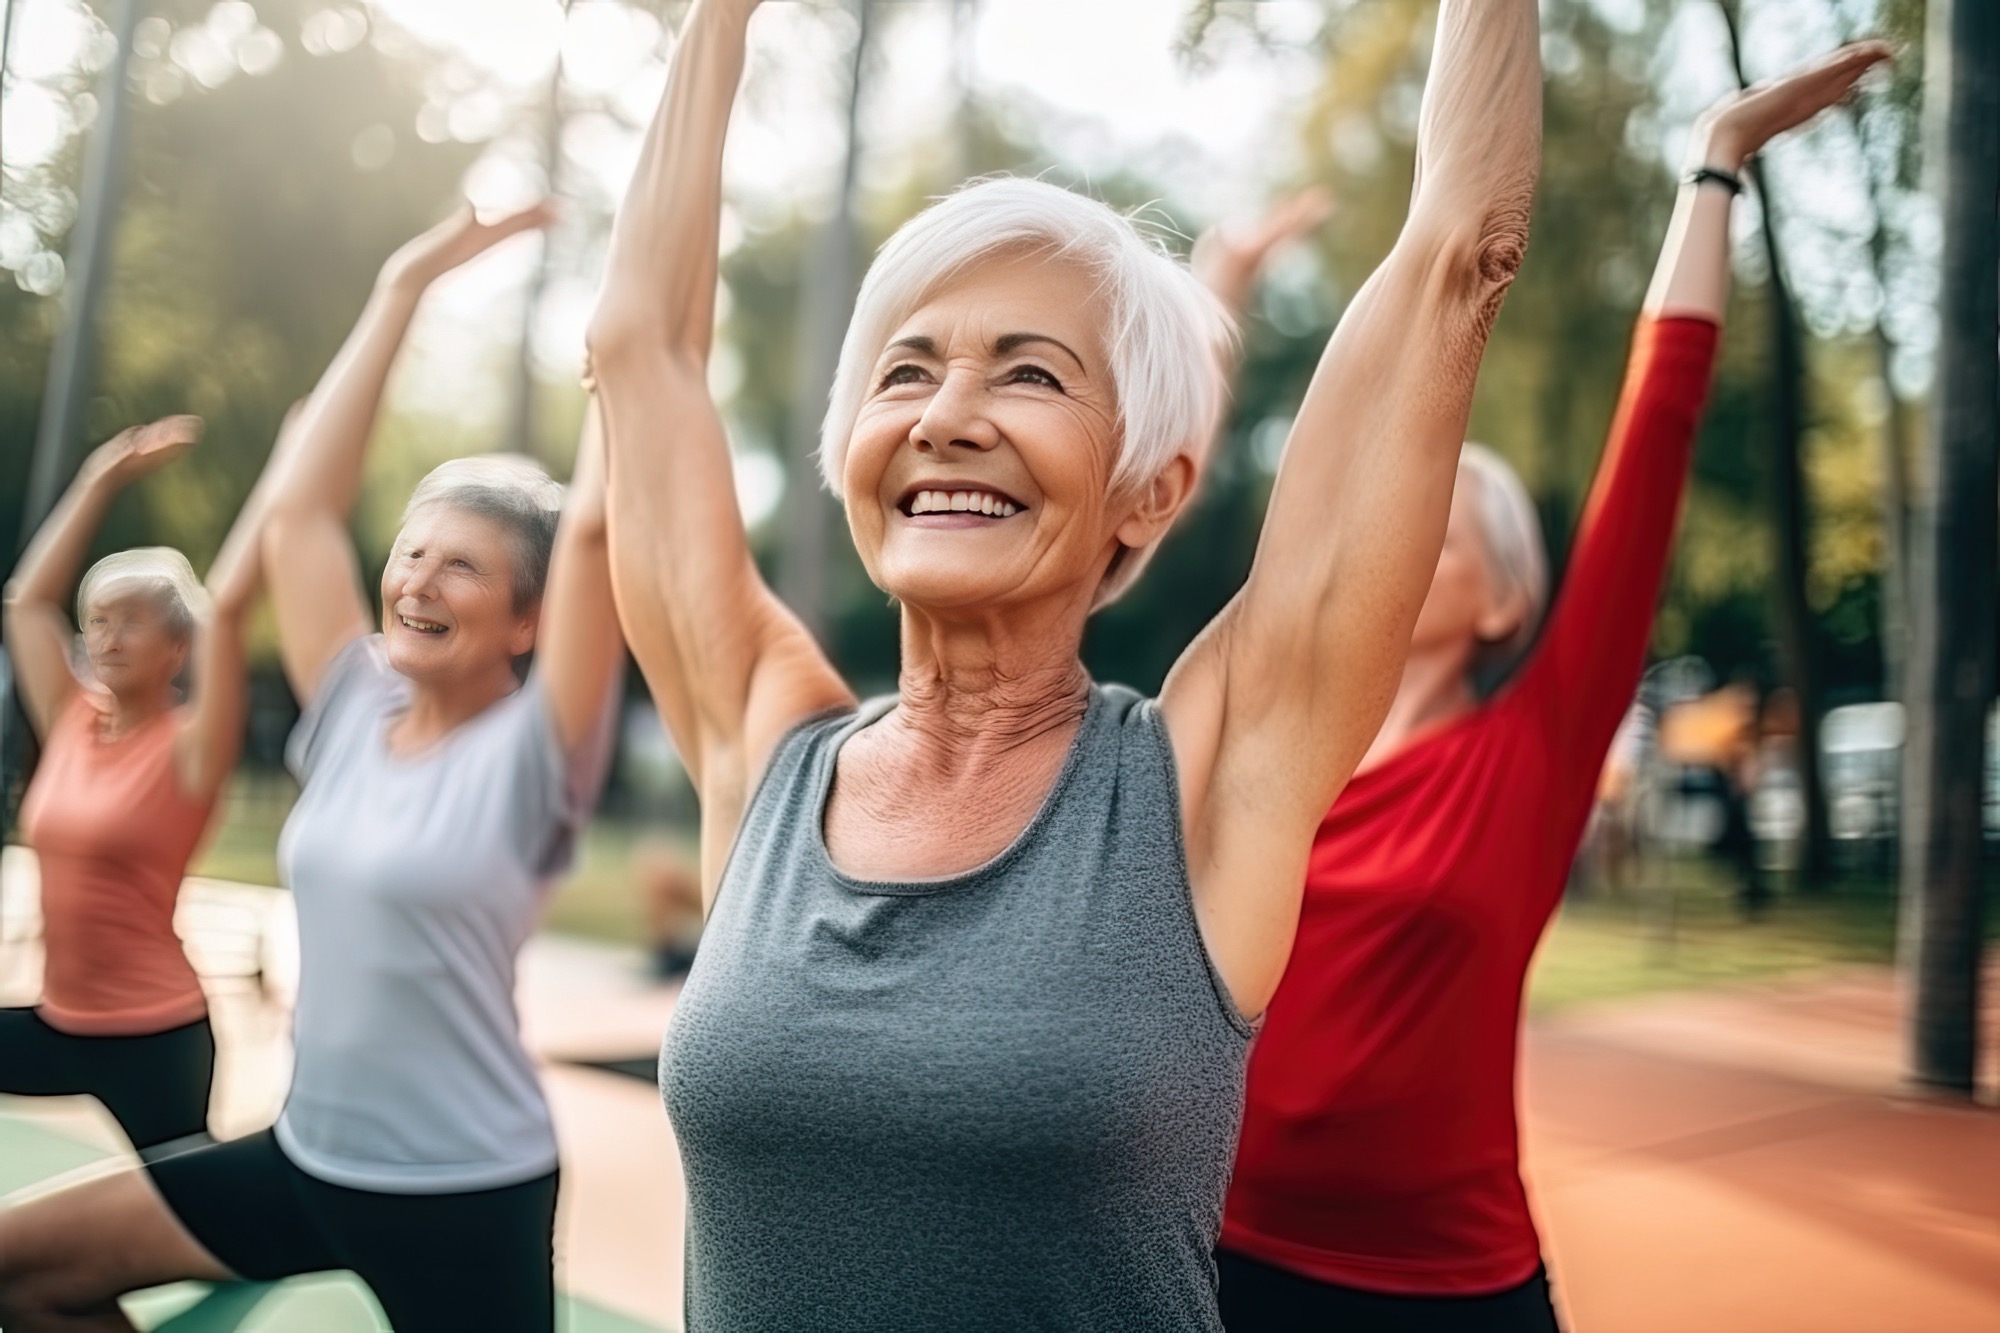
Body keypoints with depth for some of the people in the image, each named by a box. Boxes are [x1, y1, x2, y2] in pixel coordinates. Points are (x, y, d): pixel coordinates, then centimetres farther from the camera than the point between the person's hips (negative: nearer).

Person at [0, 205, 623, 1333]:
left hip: (467, 1194, -6)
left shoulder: (530, 754, -14)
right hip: (308, 1157, 7)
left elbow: (595, 524, -25)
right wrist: (402, 291, 5)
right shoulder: (357, 715, 1)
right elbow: (298, 508, 3)